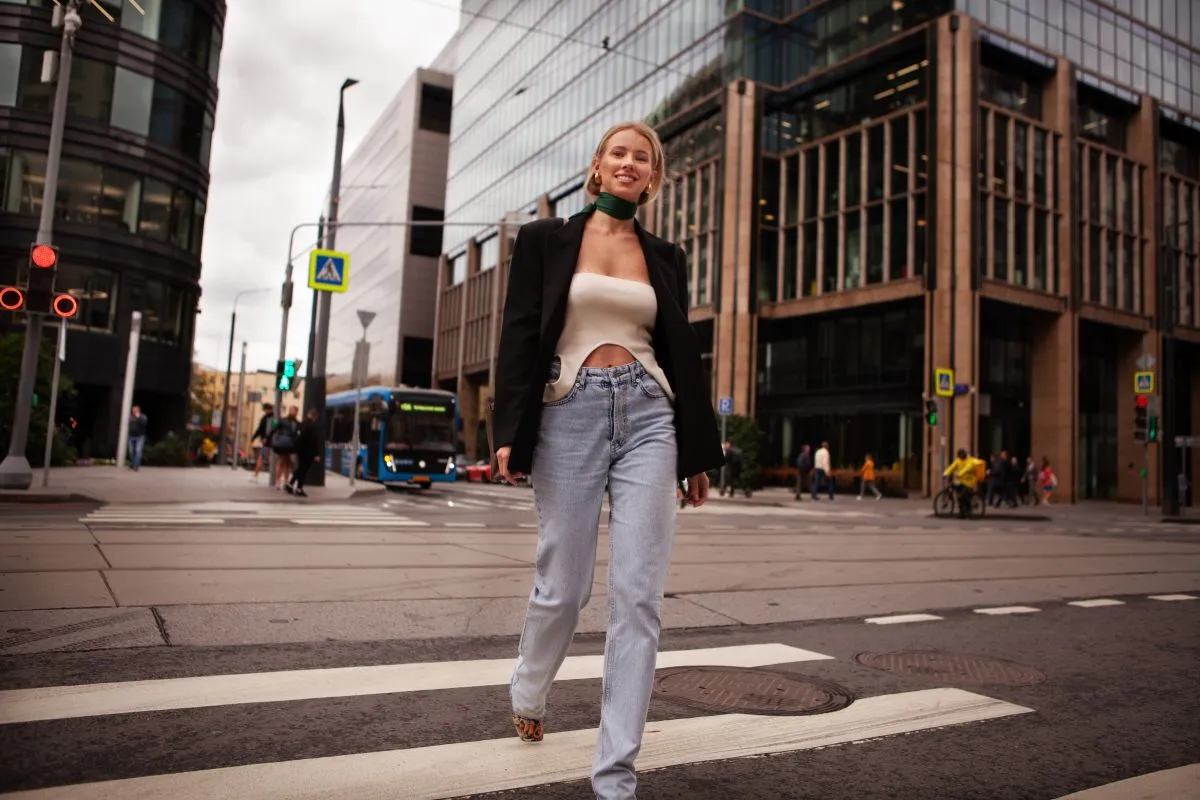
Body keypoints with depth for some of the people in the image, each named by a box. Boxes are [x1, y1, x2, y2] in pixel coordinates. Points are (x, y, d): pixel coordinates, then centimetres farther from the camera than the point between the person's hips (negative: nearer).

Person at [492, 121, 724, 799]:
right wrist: (510, 433, -9)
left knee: (639, 594, -5)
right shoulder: (546, 239, 8)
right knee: (564, 585, 4)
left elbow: (683, 353, 15)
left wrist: (698, 453, 12)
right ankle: (528, 696, 37)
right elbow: (518, 336, 1)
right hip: (570, 414, -2)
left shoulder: (666, 257, 15)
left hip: (648, 416, 2)